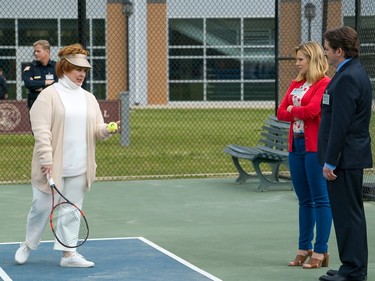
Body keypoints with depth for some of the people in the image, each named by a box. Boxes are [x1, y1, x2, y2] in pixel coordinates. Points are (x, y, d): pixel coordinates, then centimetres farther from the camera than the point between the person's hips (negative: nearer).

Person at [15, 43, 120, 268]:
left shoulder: (89, 98, 12)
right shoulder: (49, 95, -6)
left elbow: (97, 131, 12)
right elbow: (41, 130, -12)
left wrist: (108, 129, -11)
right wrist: (46, 159, -19)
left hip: (79, 169, 5)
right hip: (53, 166, -5)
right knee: (42, 207, 4)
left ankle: (68, 253, 9)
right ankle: (28, 245, 24)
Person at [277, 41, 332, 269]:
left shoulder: (325, 84, -8)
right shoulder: (296, 84, 15)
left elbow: (312, 110, -20)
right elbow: (281, 112, 9)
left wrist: (293, 110, -2)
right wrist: (299, 113, -8)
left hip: (315, 146, -8)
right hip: (296, 145, 8)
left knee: (320, 198, -3)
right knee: (304, 200, 12)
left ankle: (320, 251, 1)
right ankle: (304, 249, 18)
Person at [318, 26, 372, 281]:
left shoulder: (347, 78, -18)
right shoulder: (357, 73, 15)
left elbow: (340, 124, -22)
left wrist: (330, 162, -19)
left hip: (346, 156, -11)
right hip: (352, 156, 11)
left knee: (348, 213, -5)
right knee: (350, 212, 15)